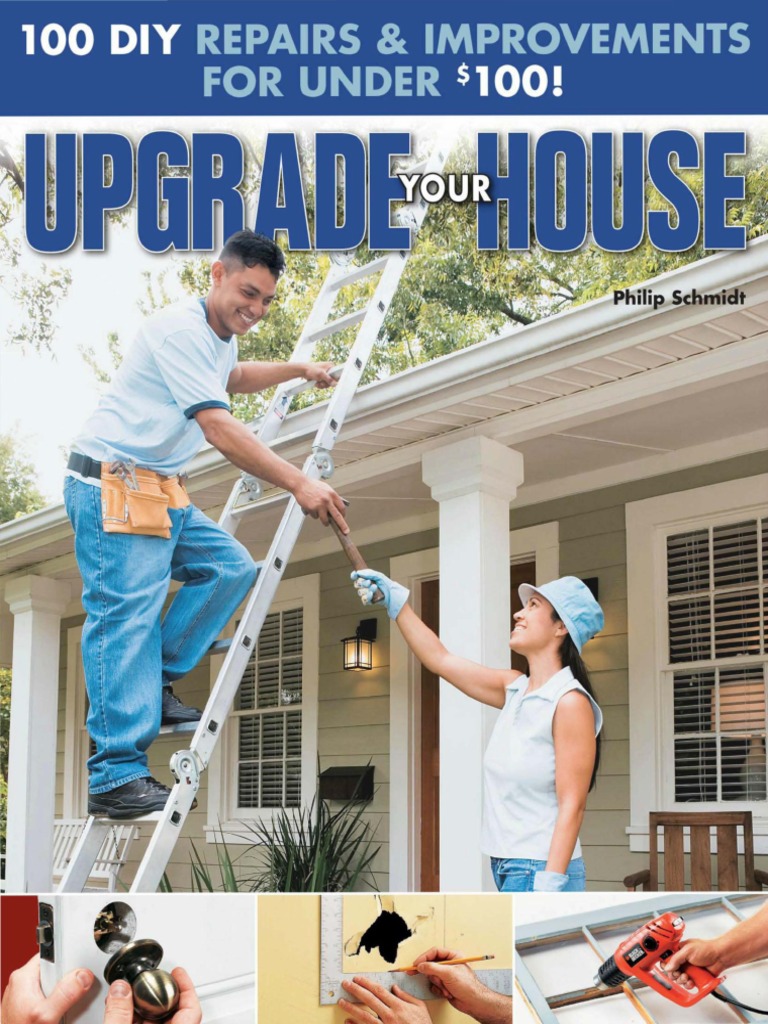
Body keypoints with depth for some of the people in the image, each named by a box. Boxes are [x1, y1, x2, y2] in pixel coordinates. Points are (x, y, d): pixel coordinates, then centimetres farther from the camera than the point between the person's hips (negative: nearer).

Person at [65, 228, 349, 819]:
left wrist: (296, 370, 34)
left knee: (231, 566, 2)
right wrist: (300, 485, -29)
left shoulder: (221, 339, 16)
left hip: (161, 491, 10)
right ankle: (117, 775, -18)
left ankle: (157, 684, 5)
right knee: (126, 615, -16)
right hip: (112, 484, -10)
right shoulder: (182, 330, -17)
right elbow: (219, 428, -27)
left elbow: (231, 379, 43)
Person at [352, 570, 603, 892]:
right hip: (507, 868, 8)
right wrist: (396, 603, 19)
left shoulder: (570, 703, -12)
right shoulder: (514, 689, 10)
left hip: (540, 873, -8)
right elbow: (440, 660, 20)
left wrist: (550, 887, -22)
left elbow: (572, 806, -16)